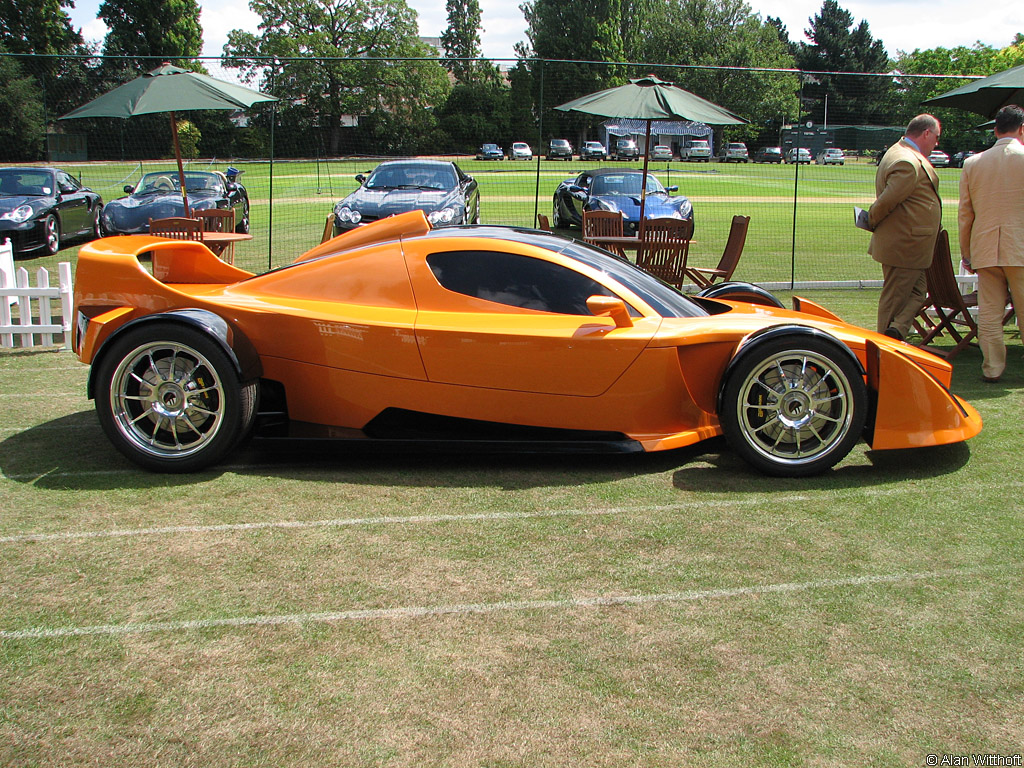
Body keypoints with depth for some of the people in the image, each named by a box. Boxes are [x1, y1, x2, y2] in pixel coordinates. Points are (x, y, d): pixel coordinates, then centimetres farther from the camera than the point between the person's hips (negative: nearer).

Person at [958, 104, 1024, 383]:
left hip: (985, 250, 3)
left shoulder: (972, 163, 5)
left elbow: (964, 214, 8)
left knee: (989, 313, 6)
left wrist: (966, 252, 16)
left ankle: (992, 368, 10)